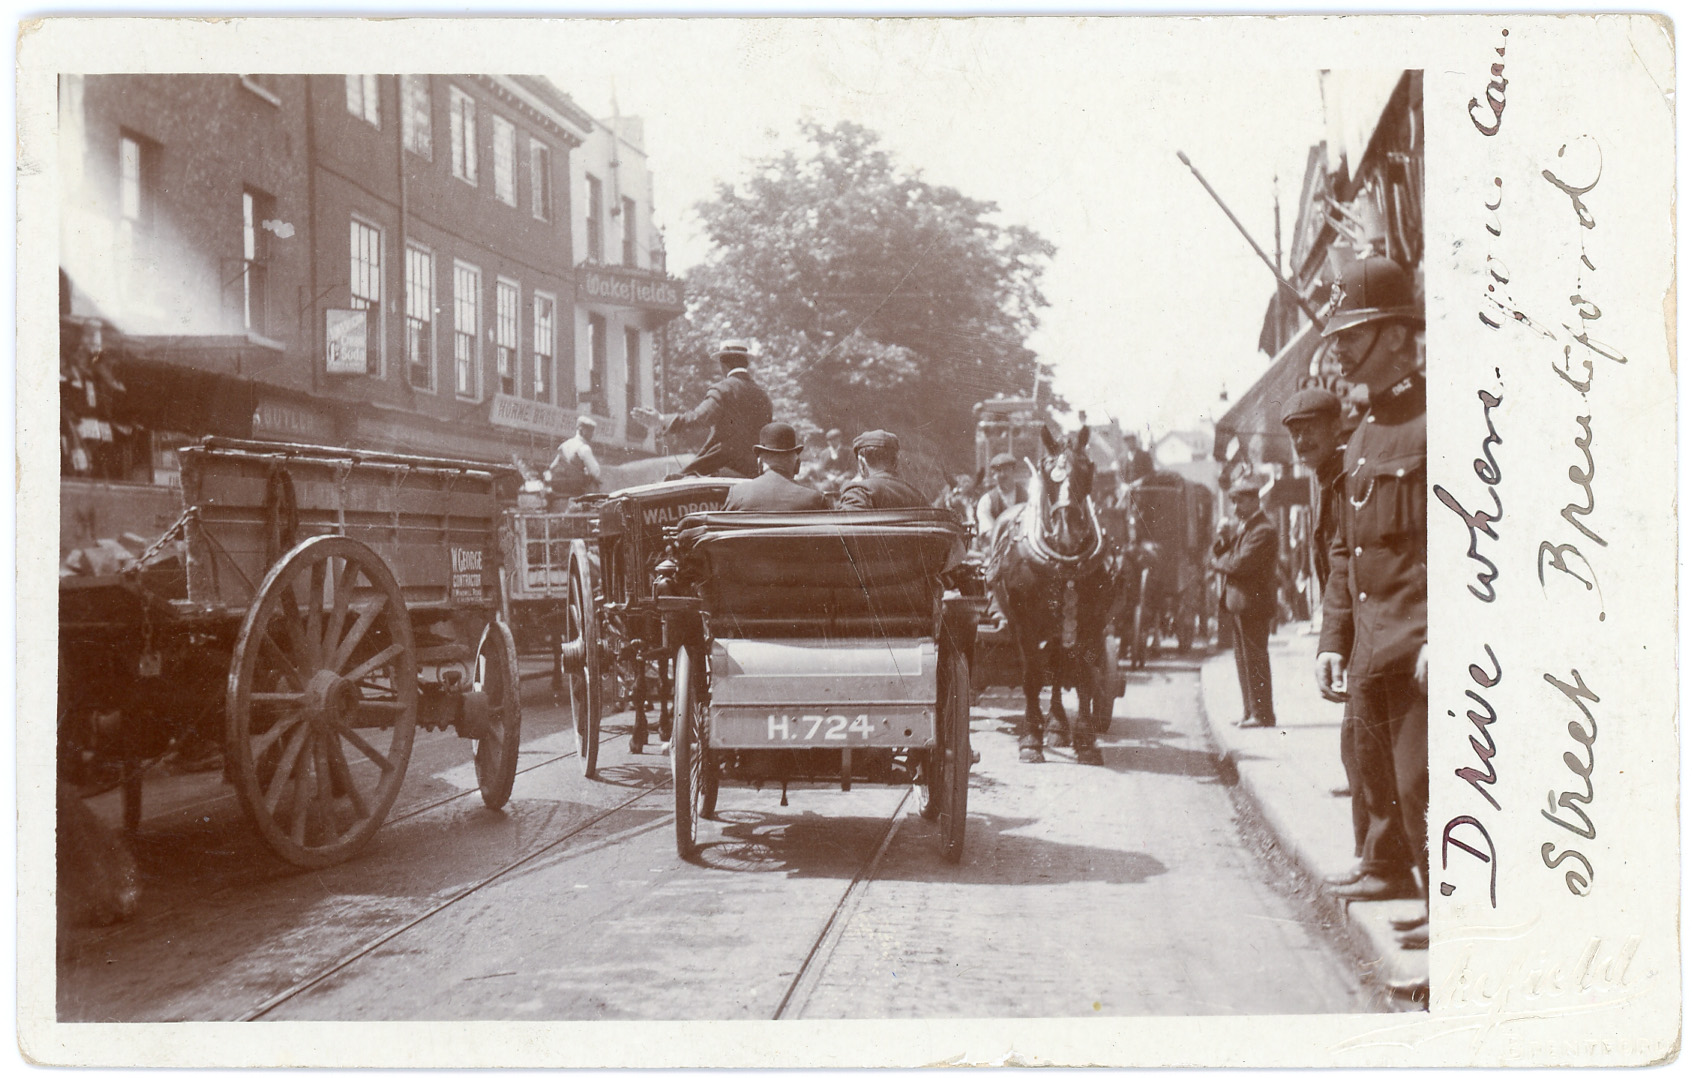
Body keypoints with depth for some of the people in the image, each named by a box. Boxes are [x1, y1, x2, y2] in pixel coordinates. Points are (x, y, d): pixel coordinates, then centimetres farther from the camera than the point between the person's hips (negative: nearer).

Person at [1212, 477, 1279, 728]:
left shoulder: (1263, 530, -15)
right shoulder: (1240, 525, 17)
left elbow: (1240, 564, -22)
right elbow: (1217, 552, 14)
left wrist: (1220, 563, -4)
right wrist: (1224, 535, -5)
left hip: (1252, 604, -10)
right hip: (1238, 604, 10)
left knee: (1254, 660, -6)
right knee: (1243, 660, 13)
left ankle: (1262, 714, -1)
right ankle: (1251, 711, 20)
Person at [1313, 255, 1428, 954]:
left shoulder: (1435, 420, -11)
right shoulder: (1362, 437, 16)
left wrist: (1442, 636, -22)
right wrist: (1333, 639, 14)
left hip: (1419, 637, -8)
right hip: (1370, 642, 9)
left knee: (1420, 777, -7)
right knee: (1377, 766, 20)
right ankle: (1388, 869, 37)